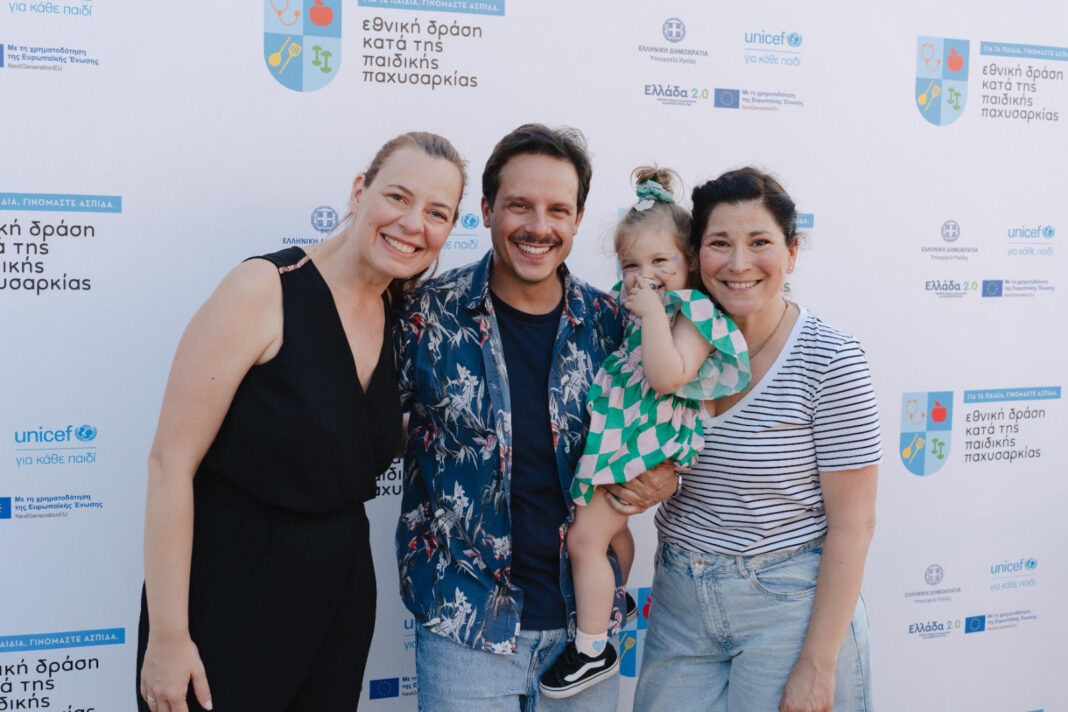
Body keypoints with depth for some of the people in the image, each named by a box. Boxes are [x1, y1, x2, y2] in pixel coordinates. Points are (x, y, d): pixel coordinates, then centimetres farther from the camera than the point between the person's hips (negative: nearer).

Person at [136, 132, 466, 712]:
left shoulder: (397, 316, 2)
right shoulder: (265, 289, -17)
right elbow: (171, 464, -17)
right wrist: (167, 635, -17)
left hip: (340, 593, 6)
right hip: (230, 592, -6)